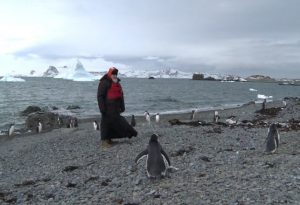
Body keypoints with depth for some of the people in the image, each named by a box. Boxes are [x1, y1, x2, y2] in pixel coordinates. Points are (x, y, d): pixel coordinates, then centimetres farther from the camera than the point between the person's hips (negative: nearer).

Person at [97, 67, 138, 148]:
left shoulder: (117, 83, 18)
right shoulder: (104, 83, -9)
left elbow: (121, 95, 24)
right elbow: (100, 96, -14)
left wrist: (122, 106, 19)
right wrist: (102, 108, -19)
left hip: (115, 109, 9)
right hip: (108, 108, -9)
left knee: (116, 122, 12)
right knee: (106, 122, -4)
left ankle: (109, 138, 23)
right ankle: (104, 141, 4)